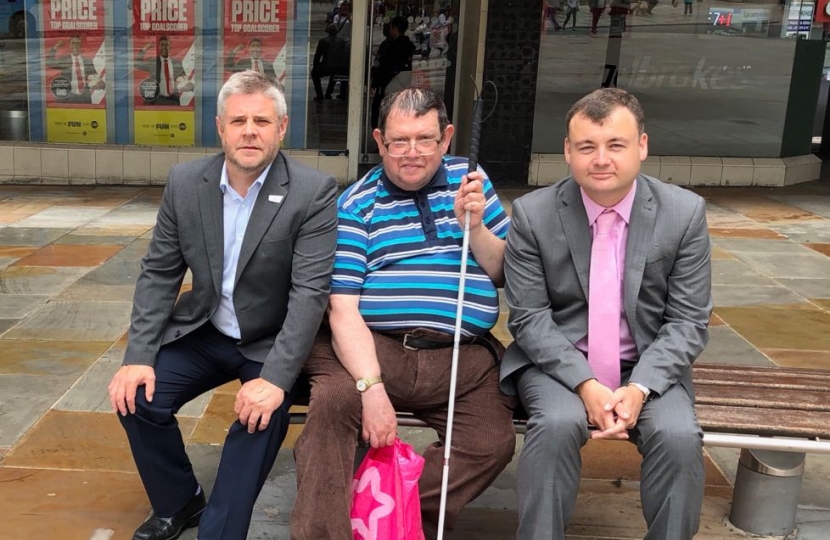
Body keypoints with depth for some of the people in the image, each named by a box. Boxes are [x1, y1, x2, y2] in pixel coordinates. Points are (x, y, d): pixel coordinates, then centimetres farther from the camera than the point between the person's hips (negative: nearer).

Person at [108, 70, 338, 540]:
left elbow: (311, 293, -23)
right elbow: (159, 273, 0)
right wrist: (139, 356, -11)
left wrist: (275, 378, -32)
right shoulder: (185, 182, -5)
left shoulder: (314, 192, -19)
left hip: (271, 343, -4)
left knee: (263, 415, -28)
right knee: (137, 397, -12)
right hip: (203, 332, 4)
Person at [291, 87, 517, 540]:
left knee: (492, 443, -21)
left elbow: (506, 274, 14)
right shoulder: (356, 203, 4)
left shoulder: (470, 180, 14)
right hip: (373, 347, -2)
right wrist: (372, 387, -20)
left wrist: (474, 226, -6)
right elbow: (342, 309, -6)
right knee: (331, 401, -30)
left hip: (463, 356, 3)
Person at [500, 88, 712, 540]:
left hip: (647, 367, 1)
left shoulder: (685, 212, -7)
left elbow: (688, 322, -5)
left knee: (679, 437, -25)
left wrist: (639, 388, -20)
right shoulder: (532, 214, -9)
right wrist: (584, 384, -21)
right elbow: (528, 317, -8)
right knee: (558, 425, -30)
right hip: (558, 361, -1)